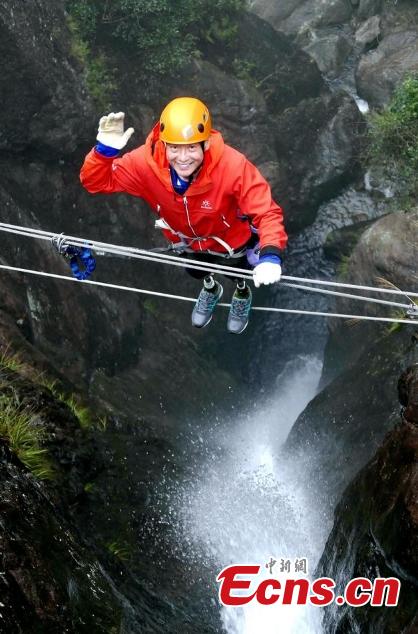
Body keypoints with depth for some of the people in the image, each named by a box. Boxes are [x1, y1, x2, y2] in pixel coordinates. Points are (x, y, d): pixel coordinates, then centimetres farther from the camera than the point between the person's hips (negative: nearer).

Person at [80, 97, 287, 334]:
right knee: (195, 271, 34)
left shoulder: (233, 167, -44)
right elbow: (96, 182, -26)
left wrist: (270, 255, -59)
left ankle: (242, 292, 68)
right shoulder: (147, 162, -35)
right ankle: (211, 288, 72)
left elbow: (267, 212, -41)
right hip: (188, 240, 3)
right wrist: (104, 150, -46)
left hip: (233, 240, -2)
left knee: (237, 271, 29)